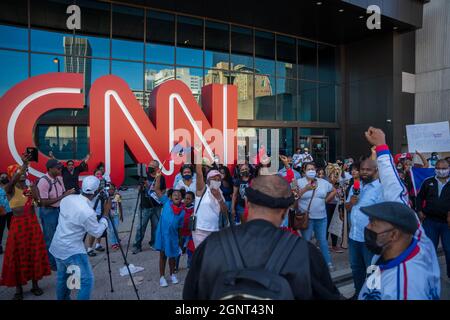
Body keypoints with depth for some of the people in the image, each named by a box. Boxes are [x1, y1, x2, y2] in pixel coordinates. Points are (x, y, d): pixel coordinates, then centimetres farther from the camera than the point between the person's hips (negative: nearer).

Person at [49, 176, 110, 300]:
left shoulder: (67, 198, -7)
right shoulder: (88, 212, -27)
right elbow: (97, 233, -11)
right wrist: (106, 213, -5)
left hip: (57, 246, 9)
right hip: (72, 250, -8)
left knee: (62, 276, 24)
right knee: (87, 280, 1)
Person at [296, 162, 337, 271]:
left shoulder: (323, 182, 6)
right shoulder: (299, 182, -7)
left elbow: (334, 190, 20)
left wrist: (327, 200, 9)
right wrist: (305, 188, -23)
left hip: (321, 217, 3)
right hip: (306, 217, -3)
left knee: (323, 240, 13)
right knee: (306, 241, 6)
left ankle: (328, 262, 24)